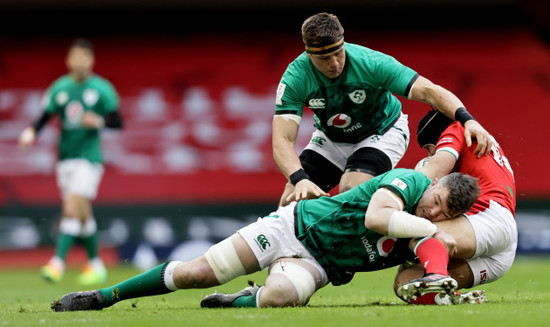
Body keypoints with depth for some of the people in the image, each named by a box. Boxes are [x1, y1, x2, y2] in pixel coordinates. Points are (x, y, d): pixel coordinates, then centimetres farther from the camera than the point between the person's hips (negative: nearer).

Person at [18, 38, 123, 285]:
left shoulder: (101, 89, -4)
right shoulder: (60, 88, 6)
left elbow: (117, 122, -1)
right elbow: (45, 117, 7)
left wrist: (99, 122, -20)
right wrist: (31, 132, -13)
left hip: (89, 156, -4)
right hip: (65, 157, 4)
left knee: (73, 209, -17)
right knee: (83, 214, 11)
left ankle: (58, 262, -20)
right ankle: (95, 264, 22)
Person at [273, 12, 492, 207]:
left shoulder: (371, 63, -31)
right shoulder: (295, 78, -26)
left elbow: (428, 91, -31)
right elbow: (282, 139, -30)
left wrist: (466, 119, -47)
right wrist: (300, 180, -48)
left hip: (381, 133, -3)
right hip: (330, 139, 3)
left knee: (350, 191, -30)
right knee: (292, 200, -11)